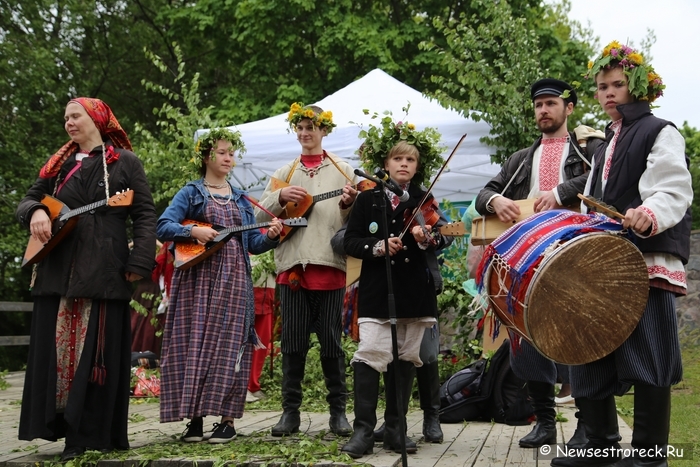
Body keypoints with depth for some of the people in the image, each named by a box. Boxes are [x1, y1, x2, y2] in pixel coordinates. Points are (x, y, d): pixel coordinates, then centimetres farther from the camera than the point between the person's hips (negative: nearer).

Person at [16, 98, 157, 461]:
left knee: (96, 353, -3)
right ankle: (57, 423, 12)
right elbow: (27, 200, 17)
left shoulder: (125, 163, 6)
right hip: (57, 270, 4)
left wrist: (139, 264, -11)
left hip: (104, 271, -4)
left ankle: (87, 435, 2)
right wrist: (35, 212, -8)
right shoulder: (58, 165, 18)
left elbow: (145, 216, 0)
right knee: (53, 348, 3)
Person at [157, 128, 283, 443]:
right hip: (197, 277, -2)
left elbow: (252, 244, 16)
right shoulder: (191, 193, 7)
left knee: (228, 344, -2)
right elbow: (163, 226, -3)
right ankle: (194, 418, 2)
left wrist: (270, 236, -4)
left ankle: (227, 420, 1)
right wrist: (193, 231, -18)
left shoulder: (241, 199, 18)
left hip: (233, 280, 3)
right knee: (195, 343, -4)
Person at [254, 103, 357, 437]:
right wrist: (280, 196, -10)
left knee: (331, 340, 2)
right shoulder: (284, 173, 14)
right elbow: (259, 215, 8)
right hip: (292, 264, 2)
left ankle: (337, 410, 11)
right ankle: (290, 410, 12)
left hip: (330, 264, -2)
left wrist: (350, 204, -16)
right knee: (292, 341, 3)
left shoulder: (342, 170, 9)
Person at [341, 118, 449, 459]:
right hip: (377, 290, -2)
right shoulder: (367, 200, 4)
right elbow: (350, 242, 2)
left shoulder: (424, 202, 8)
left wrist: (426, 238, -19)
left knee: (405, 358, 7)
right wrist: (376, 247, -16)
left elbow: (441, 241, 2)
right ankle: (363, 430, -7)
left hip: (414, 292, 2)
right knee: (370, 354, -12)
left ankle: (395, 428, 16)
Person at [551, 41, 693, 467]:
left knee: (647, 357, -8)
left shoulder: (660, 133, 2)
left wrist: (650, 214, -33)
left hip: (647, 259, -8)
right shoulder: (605, 148, 27)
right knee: (590, 353, 7)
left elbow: (674, 191, -13)